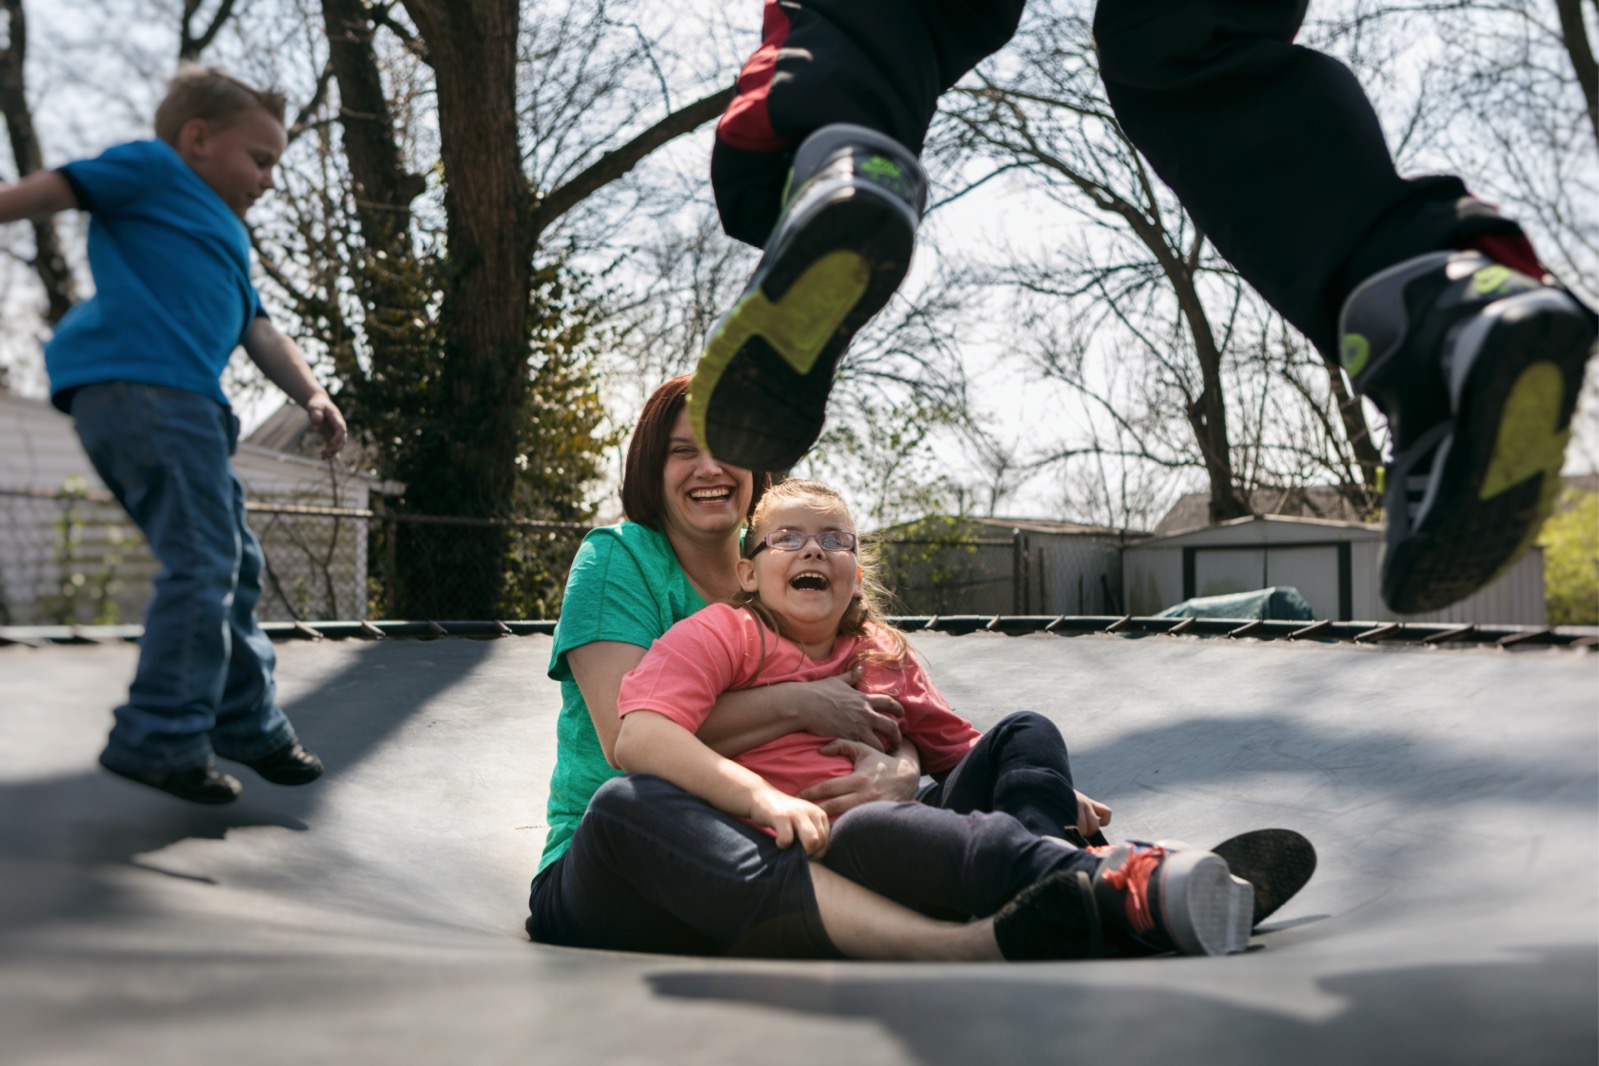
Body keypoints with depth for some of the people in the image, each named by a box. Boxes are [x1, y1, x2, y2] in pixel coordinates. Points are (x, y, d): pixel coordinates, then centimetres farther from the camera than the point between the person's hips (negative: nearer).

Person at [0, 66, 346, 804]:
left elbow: (259, 332, 24)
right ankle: (161, 739, -10)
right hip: (137, 381, -10)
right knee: (203, 562, -13)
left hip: (183, 400, 10)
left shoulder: (226, 242, 33)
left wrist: (311, 394, 9)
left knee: (231, 562, 13)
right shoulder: (154, 168, 9)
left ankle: (246, 723, 22)